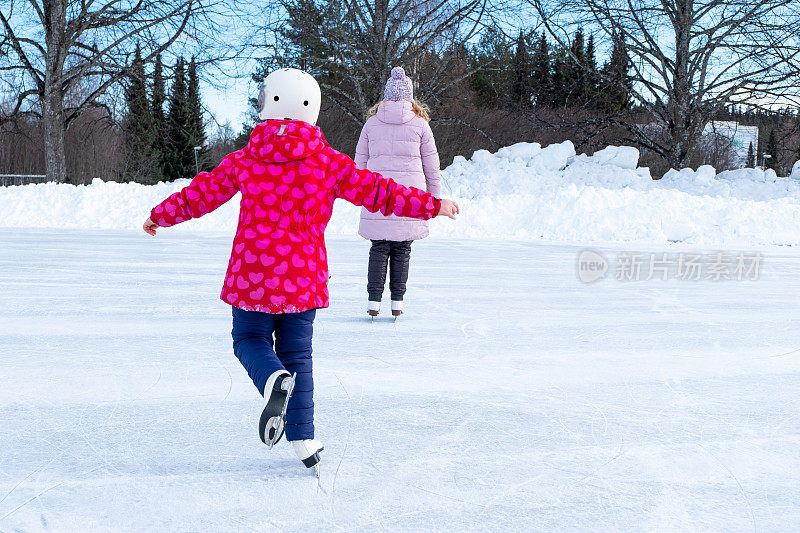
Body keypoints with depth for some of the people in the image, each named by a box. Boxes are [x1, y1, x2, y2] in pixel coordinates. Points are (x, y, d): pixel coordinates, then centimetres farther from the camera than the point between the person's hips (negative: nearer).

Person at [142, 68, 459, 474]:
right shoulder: (328, 162, 0)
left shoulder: (244, 160, 1)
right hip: (304, 274, 1)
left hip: (253, 272, -1)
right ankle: (303, 438, 9)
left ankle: (273, 380, -19)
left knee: (250, 338, 16)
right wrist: (432, 205, 10)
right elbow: (377, 192, 1)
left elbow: (201, 193, 10)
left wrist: (161, 215, 26)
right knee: (298, 352, 13)